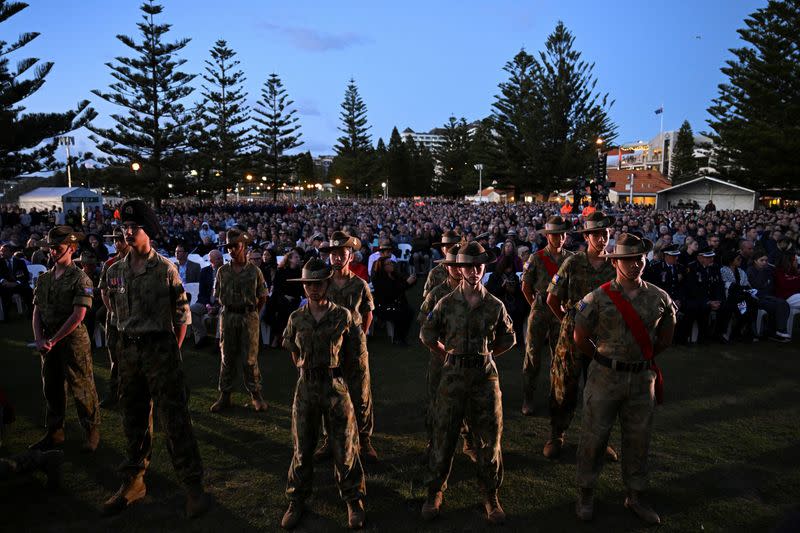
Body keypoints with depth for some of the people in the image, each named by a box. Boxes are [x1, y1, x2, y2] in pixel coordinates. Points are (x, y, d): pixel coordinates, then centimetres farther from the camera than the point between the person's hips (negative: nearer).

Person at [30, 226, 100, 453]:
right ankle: (54, 434, 29)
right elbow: (37, 312, 10)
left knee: (81, 389, 1)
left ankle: (92, 433, 14)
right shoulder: (43, 279, 10)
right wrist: (39, 339, -4)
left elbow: (78, 315, -15)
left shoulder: (80, 279, -10)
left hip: (73, 340, -6)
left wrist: (53, 340, -12)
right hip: (49, 343, 7)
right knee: (51, 388, 15)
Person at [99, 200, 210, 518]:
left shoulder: (166, 269, -7)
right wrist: (129, 342, 11)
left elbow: (182, 314, -3)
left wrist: (172, 350, -3)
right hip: (128, 351, 5)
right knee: (134, 419, 16)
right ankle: (133, 483, 30)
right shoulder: (114, 272, 7)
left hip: (161, 348, -5)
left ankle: (193, 485, 7)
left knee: (175, 418, -3)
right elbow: (117, 313, 16)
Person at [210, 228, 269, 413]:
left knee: (250, 359, 0)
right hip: (228, 316, 3)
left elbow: (262, 296, 5)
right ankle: (224, 395, 18)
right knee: (227, 357, 8)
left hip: (249, 316, -2)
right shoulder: (222, 271, 6)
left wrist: (252, 313, 4)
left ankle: (256, 395, 11)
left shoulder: (254, 270, -1)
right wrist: (229, 308, 9)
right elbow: (218, 296, 15)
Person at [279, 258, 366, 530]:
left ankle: (354, 499, 23)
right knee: (302, 447, 11)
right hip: (305, 386, 2)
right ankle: (297, 501, 27)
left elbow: (354, 350, 7)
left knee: (345, 445, 5)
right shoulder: (296, 318, 1)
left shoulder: (343, 316, -6)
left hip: (335, 385, -2)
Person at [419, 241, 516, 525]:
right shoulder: (447, 303, -1)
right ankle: (435, 491, 24)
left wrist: (484, 354, 11)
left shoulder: (495, 305, 2)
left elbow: (508, 339, 15)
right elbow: (427, 334, 10)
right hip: (453, 374, 0)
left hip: (485, 375, 1)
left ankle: (491, 495, 25)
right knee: (443, 435, 7)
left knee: (489, 437, 7)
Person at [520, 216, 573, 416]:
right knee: (532, 355, 0)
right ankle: (527, 399, 9)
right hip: (540, 311, -2)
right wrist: (535, 306, 5)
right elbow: (525, 286, 4)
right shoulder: (536, 258, -2)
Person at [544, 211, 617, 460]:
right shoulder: (572, 263, -6)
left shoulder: (615, 265, 0)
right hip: (572, 334, -2)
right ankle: (556, 436, 21)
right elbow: (552, 299, 1)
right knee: (564, 386, 6)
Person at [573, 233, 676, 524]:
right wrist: (607, 359, 4)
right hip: (605, 377, -3)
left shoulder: (659, 298, 1)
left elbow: (665, 338, 14)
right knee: (594, 436, 6)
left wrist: (640, 359, 10)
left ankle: (635, 496, 33)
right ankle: (585, 494, 24)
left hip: (643, 378, 3)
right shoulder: (598, 298, -9)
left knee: (638, 438, 14)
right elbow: (581, 338, -1)